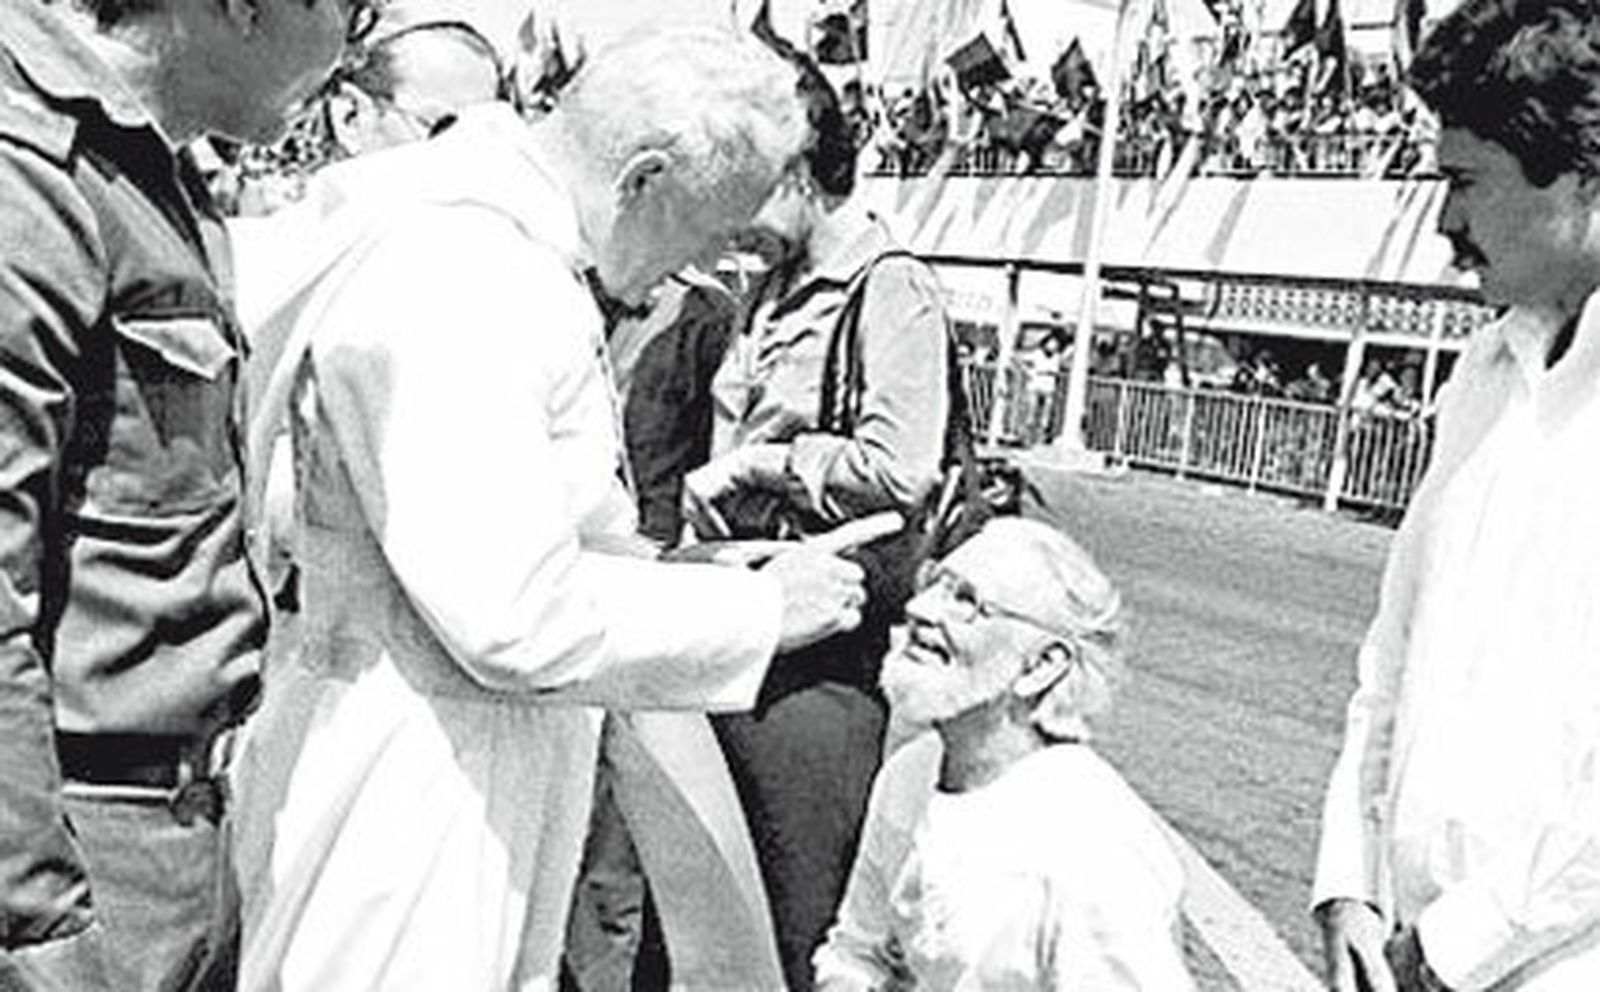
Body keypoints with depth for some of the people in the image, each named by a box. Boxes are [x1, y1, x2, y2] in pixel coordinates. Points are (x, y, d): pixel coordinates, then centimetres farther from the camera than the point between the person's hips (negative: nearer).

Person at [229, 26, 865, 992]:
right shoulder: (458, 281, -24)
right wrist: (761, 607, -15)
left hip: (501, 756, 10)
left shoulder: (489, 240, 8)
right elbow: (517, 620, -26)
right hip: (413, 776, -9)